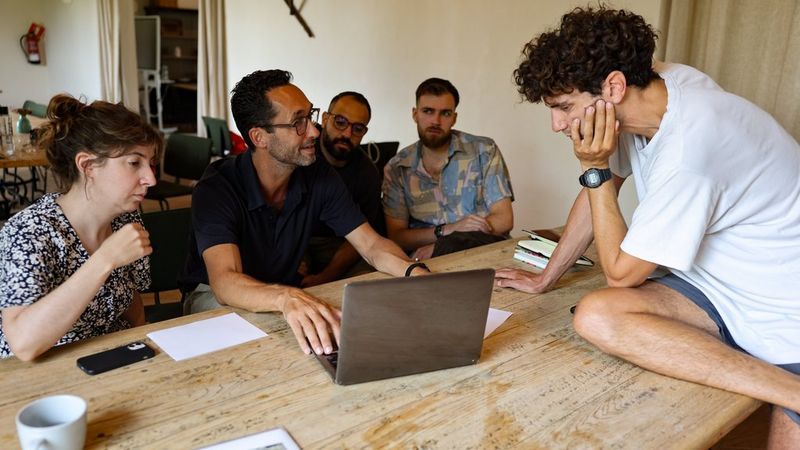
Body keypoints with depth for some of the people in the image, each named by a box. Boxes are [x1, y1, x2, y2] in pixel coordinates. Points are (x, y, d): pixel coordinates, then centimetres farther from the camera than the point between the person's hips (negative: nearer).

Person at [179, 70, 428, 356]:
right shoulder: (216, 190, -26)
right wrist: (286, 298, -62)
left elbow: (372, 245, -10)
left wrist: (414, 271, -33)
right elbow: (225, 281, -40)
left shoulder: (321, 178, -10)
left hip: (289, 292, 5)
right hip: (214, 297, -4)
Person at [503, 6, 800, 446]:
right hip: (719, 288, 9)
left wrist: (594, 167, -15)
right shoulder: (656, 81, -5)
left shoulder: (686, 146, -32)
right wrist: (545, 278, 14)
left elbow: (620, 274, -17)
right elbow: (599, 190, 9)